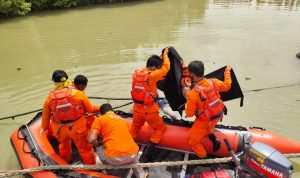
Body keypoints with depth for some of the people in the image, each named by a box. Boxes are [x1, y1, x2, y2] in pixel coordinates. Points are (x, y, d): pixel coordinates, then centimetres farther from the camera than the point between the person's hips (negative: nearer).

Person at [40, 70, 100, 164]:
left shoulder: (50, 98, -11)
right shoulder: (78, 94, -17)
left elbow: (45, 115, 2)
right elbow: (90, 109, -8)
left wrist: (44, 128, 21)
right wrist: (99, 108, 13)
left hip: (61, 130, 3)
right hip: (78, 128, -3)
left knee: (64, 146, 33)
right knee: (85, 149, 17)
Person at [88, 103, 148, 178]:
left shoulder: (99, 119, 8)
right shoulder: (122, 120, 23)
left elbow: (91, 139, -3)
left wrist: (99, 144, 18)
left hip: (114, 158, -4)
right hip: (131, 155, 5)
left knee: (100, 149, 27)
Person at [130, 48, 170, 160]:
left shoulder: (136, 73, -4)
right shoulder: (151, 76, -23)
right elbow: (166, 68, -13)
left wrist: (158, 59, 12)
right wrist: (165, 55, 2)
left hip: (137, 108, 6)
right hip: (149, 111, -6)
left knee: (135, 127, 31)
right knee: (160, 128, 16)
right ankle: (149, 149, 8)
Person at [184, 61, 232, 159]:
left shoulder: (193, 94, -32)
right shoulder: (214, 82, -17)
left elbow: (189, 114, -20)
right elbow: (227, 86, 7)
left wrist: (188, 98, -9)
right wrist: (227, 71, 21)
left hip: (205, 122, -6)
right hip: (218, 116, 6)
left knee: (192, 140, 16)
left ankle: (204, 158, 23)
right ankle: (213, 137, 23)